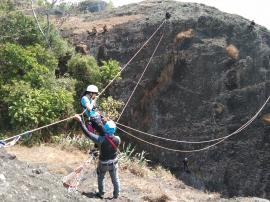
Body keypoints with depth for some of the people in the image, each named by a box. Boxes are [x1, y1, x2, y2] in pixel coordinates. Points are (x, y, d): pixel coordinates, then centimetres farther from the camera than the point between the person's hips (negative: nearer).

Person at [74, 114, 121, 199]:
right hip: (113, 163, 2)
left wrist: (80, 121, -25)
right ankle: (116, 194, 36)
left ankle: (101, 193, 40)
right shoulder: (117, 139, -24)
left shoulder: (101, 140, -32)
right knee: (115, 179, 20)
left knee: (100, 178, 25)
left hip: (103, 163, -2)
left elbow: (87, 133, -29)